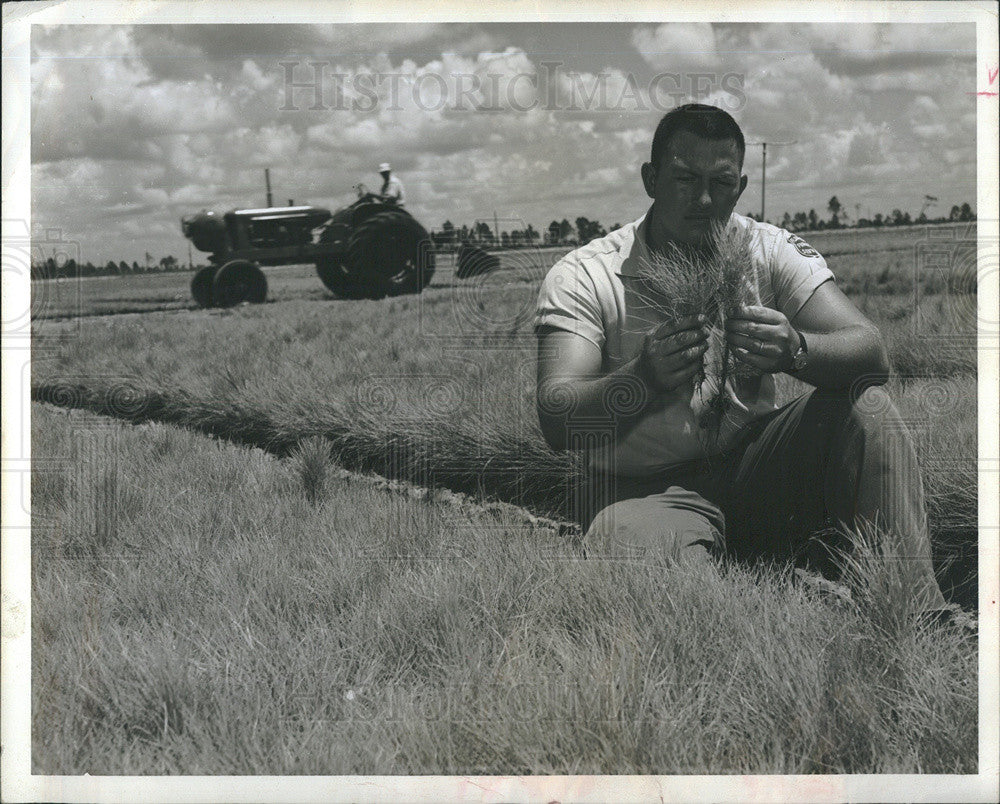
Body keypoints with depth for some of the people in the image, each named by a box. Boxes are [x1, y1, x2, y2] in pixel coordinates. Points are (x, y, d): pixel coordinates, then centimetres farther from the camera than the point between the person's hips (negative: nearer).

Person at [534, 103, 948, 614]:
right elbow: (556, 424, -18)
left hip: (752, 467, 4)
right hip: (643, 490, -3)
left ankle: (914, 611, -13)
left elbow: (871, 354, -10)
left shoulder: (770, 250, 1)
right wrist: (643, 380, -39)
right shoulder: (581, 277, -7)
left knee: (864, 404, -19)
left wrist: (795, 350, -34)